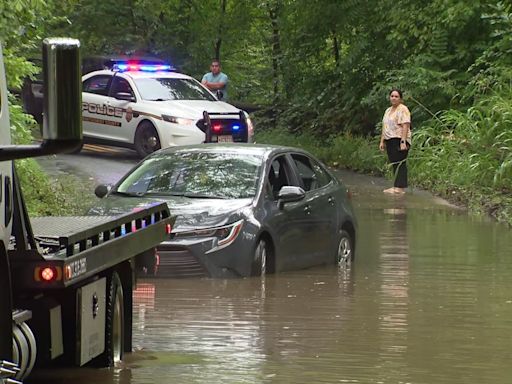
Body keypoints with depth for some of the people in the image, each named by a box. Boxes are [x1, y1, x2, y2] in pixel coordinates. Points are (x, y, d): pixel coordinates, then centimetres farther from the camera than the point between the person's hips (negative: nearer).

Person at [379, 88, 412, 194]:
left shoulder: (403, 109, -7)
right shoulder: (388, 111, 21)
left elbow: (405, 126, -15)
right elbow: (384, 127, 24)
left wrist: (403, 141, -22)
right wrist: (382, 141, 17)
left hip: (399, 139, -8)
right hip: (389, 140, 8)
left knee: (400, 163, -10)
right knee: (394, 164, 7)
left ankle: (400, 188, -12)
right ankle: (397, 186, 8)